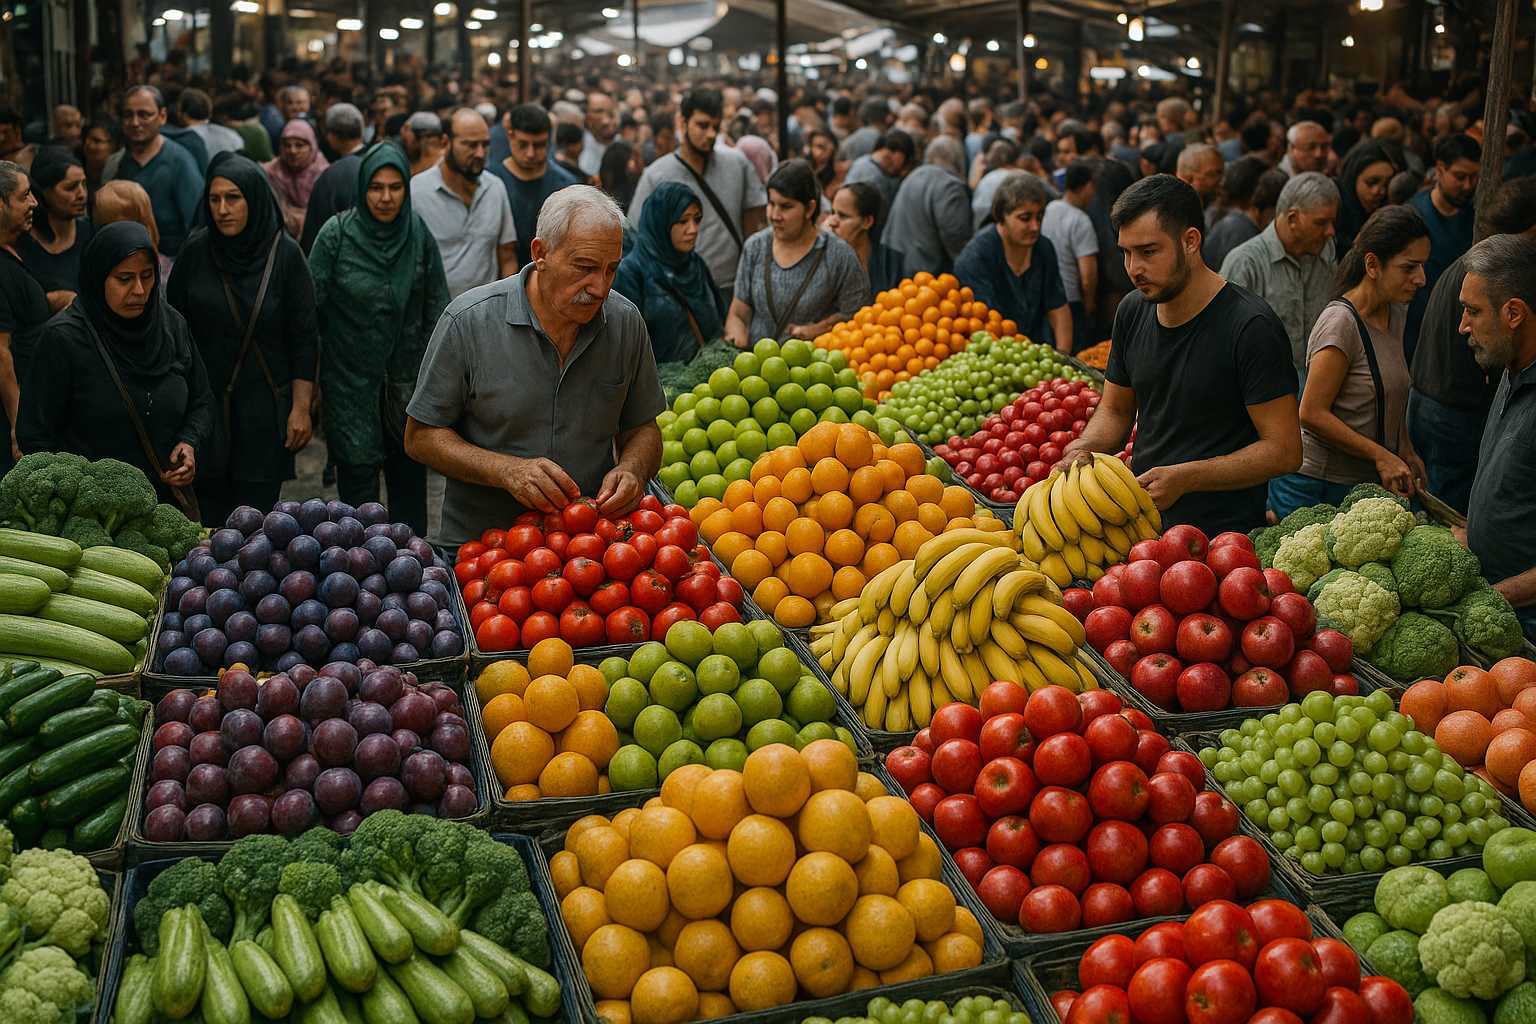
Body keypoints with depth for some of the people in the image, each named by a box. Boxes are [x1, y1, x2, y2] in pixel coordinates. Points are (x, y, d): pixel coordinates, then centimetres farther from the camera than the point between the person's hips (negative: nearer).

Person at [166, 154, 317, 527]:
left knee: (257, 508, -1)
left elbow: (304, 338, -3)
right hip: (205, 402, 2)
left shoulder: (285, 254, -5)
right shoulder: (197, 251, 0)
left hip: (265, 405, -2)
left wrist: (301, 408, -6)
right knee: (210, 507, 2)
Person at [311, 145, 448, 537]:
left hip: (407, 372, 3)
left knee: (409, 475, 10)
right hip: (351, 376, -2)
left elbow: (437, 307, 7)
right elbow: (311, 304, -4)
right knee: (357, 475, -1)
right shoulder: (337, 233, -8)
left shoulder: (419, 235, -1)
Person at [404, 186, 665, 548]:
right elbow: (420, 437, -2)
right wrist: (506, 470, -17)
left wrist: (631, 469, -9)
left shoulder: (626, 321, 3)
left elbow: (643, 428, 14)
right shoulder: (467, 321, -8)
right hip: (479, 542, -2)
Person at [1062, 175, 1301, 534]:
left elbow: (1283, 451, -11)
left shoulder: (1251, 326, -10)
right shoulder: (1132, 311, 10)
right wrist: (1085, 446, 0)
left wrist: (1184, 478, -19)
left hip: (1223, 534, -6)